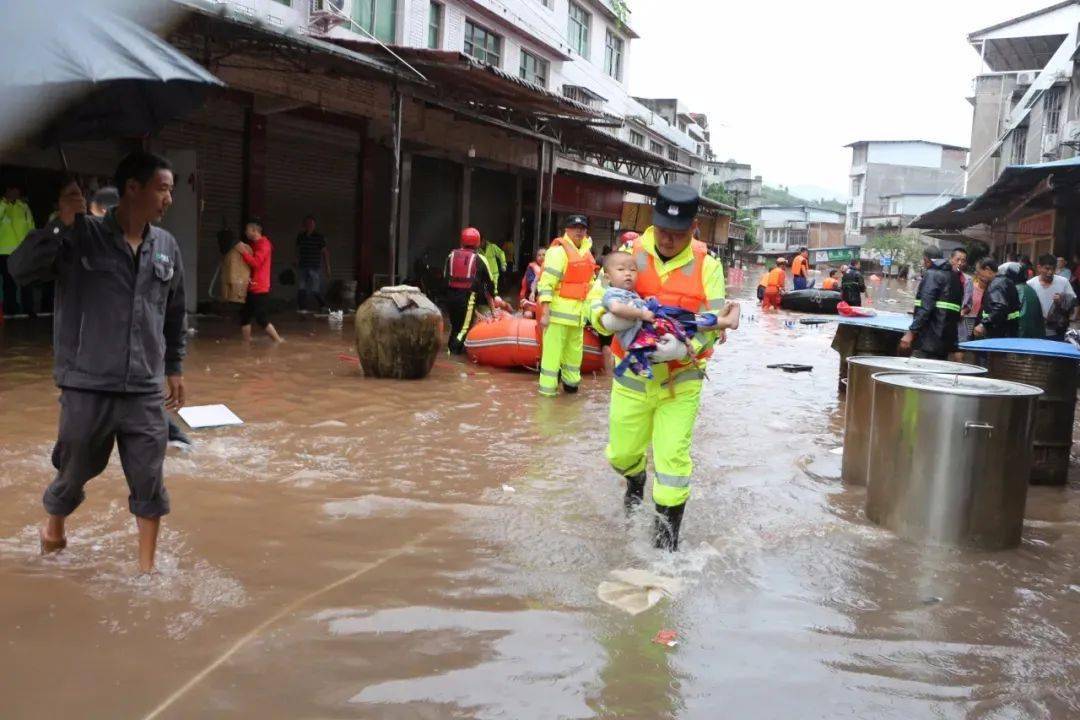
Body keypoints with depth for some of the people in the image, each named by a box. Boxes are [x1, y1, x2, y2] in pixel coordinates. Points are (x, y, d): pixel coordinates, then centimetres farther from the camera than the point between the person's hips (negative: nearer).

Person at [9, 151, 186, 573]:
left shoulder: (166, 246, 5)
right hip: (87, 387, -3)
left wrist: (175, 368, 18)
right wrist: (61, 225, -24)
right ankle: (54, 529, 45)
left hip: (145, 392, 3)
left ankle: (147, 568, 18)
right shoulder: (80, 237, -7)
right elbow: (21, 269, -17)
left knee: (149, 483, 3)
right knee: (74, 474, 15)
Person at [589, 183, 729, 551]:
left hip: (680, 380, -2)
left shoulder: (706, 266, -4)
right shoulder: (630, 254, -2)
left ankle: (667, 535, 14)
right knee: (621, 452, 15)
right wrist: (605, 317, -25)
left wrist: (685, 348, -28)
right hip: (633, 374, 2)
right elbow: (598, 295, -1)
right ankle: (636, 480, 52)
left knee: (673, 458, -4)